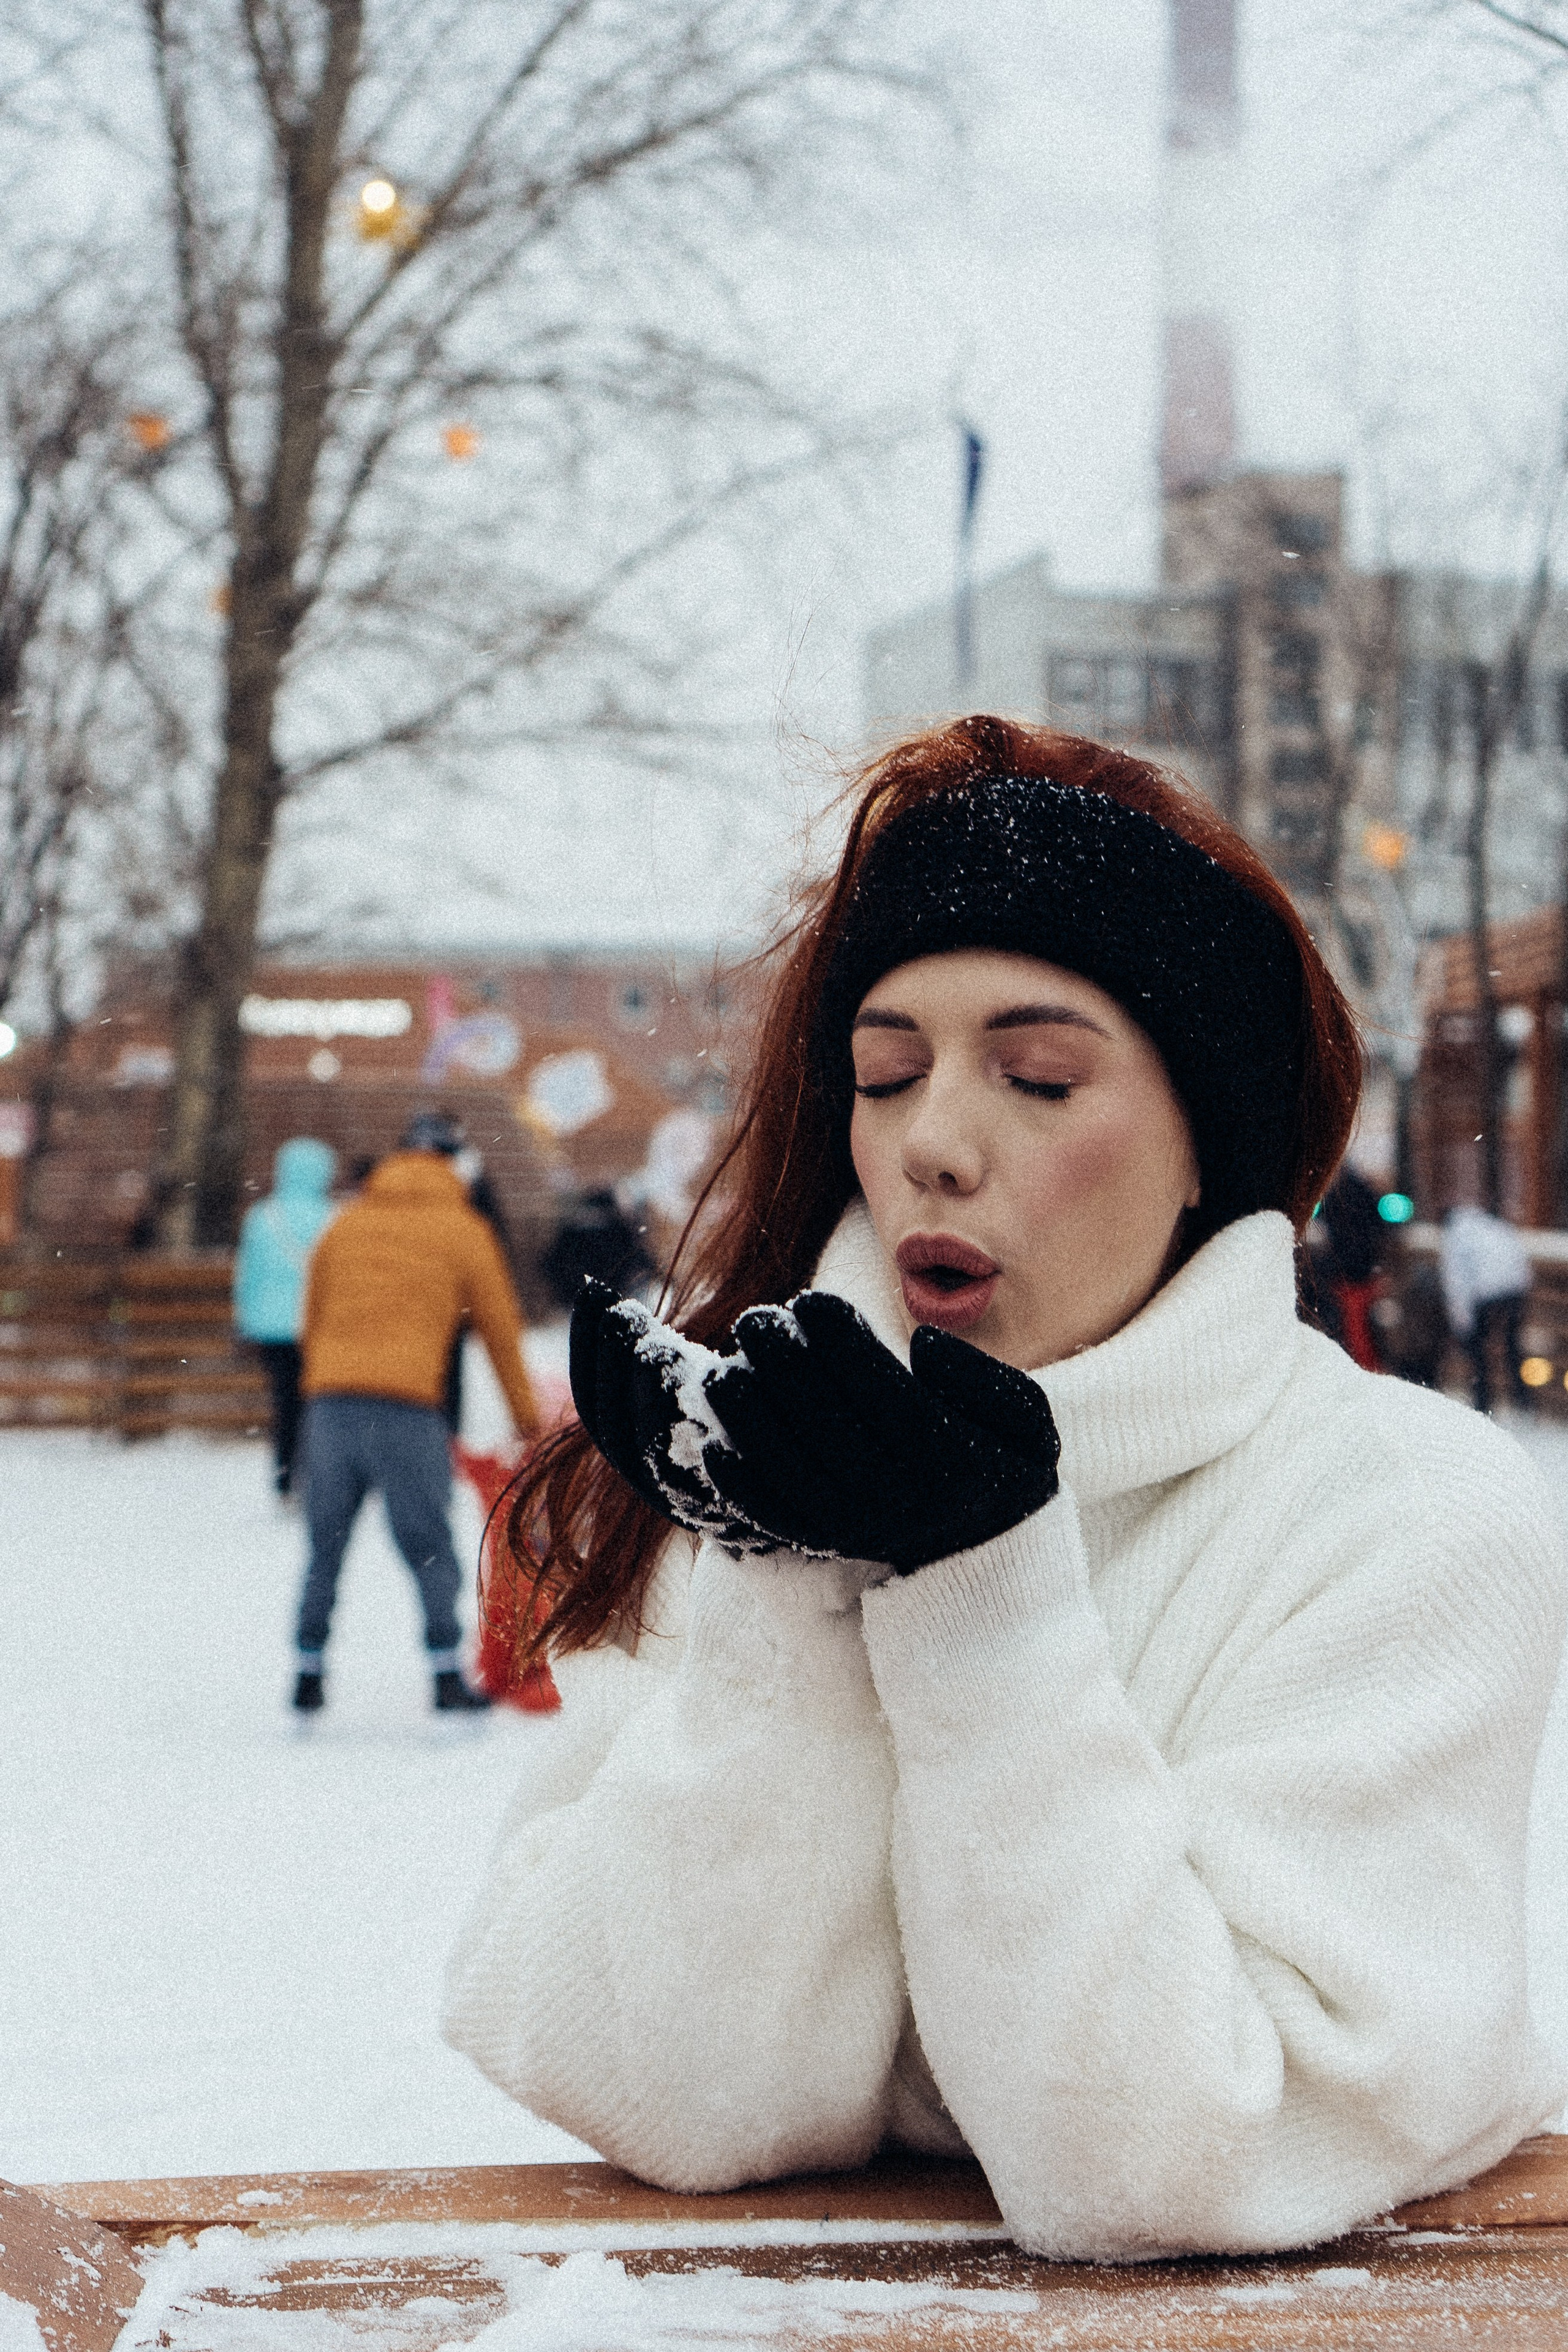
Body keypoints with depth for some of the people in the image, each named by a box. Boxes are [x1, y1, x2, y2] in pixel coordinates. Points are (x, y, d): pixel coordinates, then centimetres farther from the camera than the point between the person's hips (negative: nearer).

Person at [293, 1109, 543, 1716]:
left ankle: (308, 1676, 13)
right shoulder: (463, 1229, 8)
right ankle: (447, 1678, 0)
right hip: (405, 1407, -4)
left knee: (325, 1545, 12)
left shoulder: (347, 1222, 19)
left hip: (330, 1399, 4)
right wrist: (526, 1415, 22)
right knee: (429, 1546, 3)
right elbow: (500, 1326, 13)